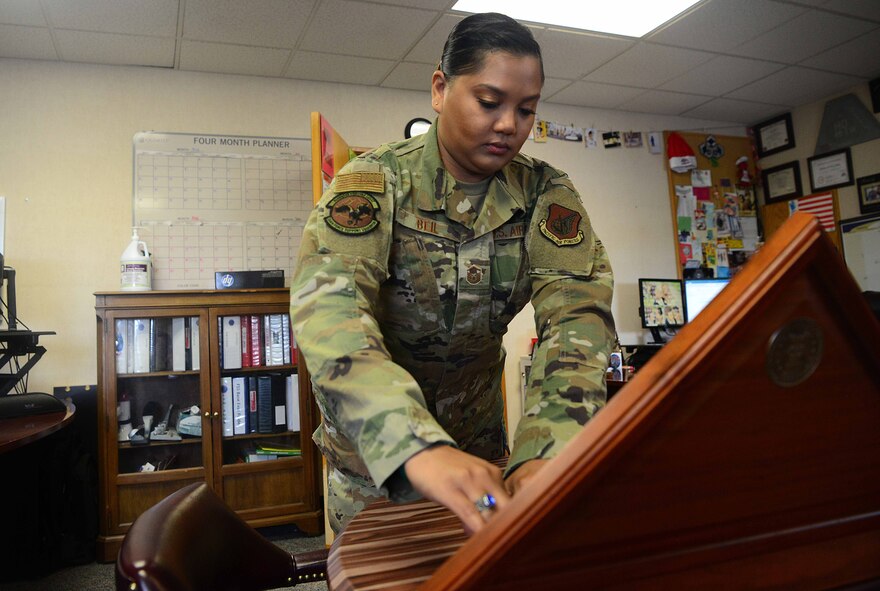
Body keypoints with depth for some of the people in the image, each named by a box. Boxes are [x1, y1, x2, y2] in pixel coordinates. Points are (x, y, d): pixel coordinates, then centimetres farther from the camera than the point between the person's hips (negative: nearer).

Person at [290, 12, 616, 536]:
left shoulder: (546, 195, -10)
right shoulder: (375, 182, -19)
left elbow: (578, 314, -24)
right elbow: (328, 303, -36)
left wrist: (547, 451, -41)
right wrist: (418, 447, -52)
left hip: (478, 437, 3)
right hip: (372, 442, -2)